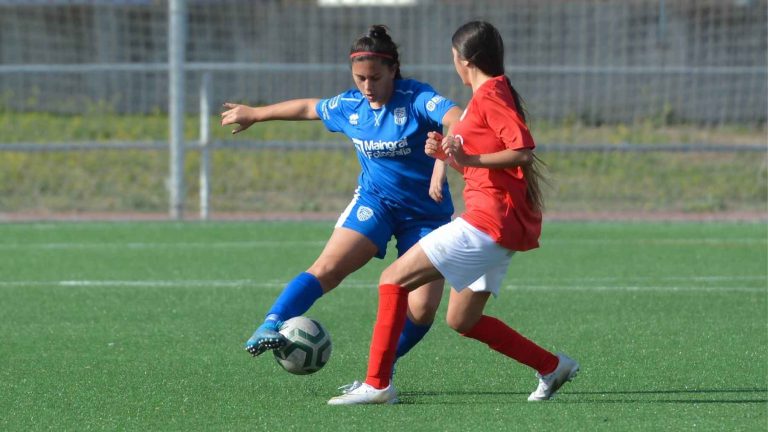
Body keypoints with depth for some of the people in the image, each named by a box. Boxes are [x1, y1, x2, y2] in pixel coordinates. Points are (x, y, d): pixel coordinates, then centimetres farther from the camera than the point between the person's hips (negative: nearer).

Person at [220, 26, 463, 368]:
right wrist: (254, 114, 32)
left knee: (422, 310, -10)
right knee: (328, 267, -23)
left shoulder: (417, 99, -17)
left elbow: (460, 123, -34)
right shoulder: (349, 106, 0)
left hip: (426, 212, -3)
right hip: (374, 200, 3)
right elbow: (307, 108, 20)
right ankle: (271, 325, -30)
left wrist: (442, 159, -53)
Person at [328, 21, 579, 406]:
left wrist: (469, 158, -27)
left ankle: (377, 384, -12)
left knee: (394, 280, -10)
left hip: (489, 220, -11)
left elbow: (523, 151, -22)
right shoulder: (489, 95, 21)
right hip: (502, 223, 11)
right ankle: (552, 367, 17)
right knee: (462, 320, 16)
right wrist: (447, 154, 9)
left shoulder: (490, 94, -11)